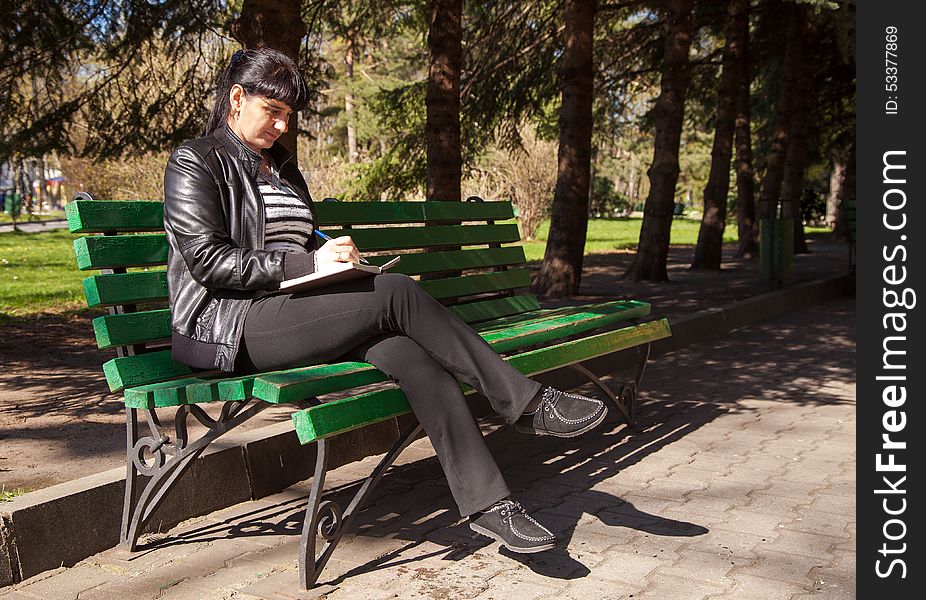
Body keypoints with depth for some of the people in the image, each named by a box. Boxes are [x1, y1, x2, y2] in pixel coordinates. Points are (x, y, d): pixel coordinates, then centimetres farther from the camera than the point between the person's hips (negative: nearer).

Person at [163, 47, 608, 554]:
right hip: (226, 328, -6)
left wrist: (334, 255, 4)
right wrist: (310, 262, -19)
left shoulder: (280, 166, 23)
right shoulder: (196, 162, 0)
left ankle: (486, 503, -26)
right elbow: (208, 260, -12)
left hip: (295, 312, 7)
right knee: (395, 292, -26)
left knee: (410, 351, -24)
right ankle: (526, 403, -17)